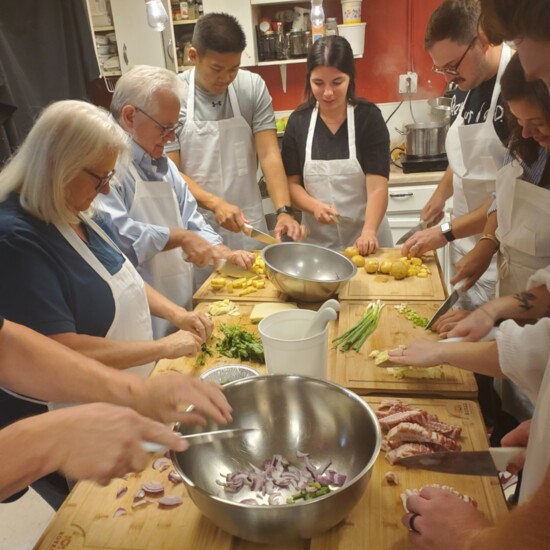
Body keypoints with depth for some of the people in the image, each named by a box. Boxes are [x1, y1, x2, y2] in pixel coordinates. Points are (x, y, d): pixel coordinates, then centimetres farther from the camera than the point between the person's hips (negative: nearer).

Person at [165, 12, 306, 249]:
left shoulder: (253, 87, -6)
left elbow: (269, 155, -9)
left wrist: (283, 211, -22)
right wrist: (215, 204, -24)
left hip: (248, 222, 2)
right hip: (195, 226, -2)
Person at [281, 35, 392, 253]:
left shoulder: (369, 117, -7)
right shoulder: (298, 121, -1)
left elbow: (377, 186, -15)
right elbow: (291, 183, 1)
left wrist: (369, 232, -30)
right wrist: (315, 206, -18)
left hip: (364, 236, -1)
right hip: (317, 239, 2)